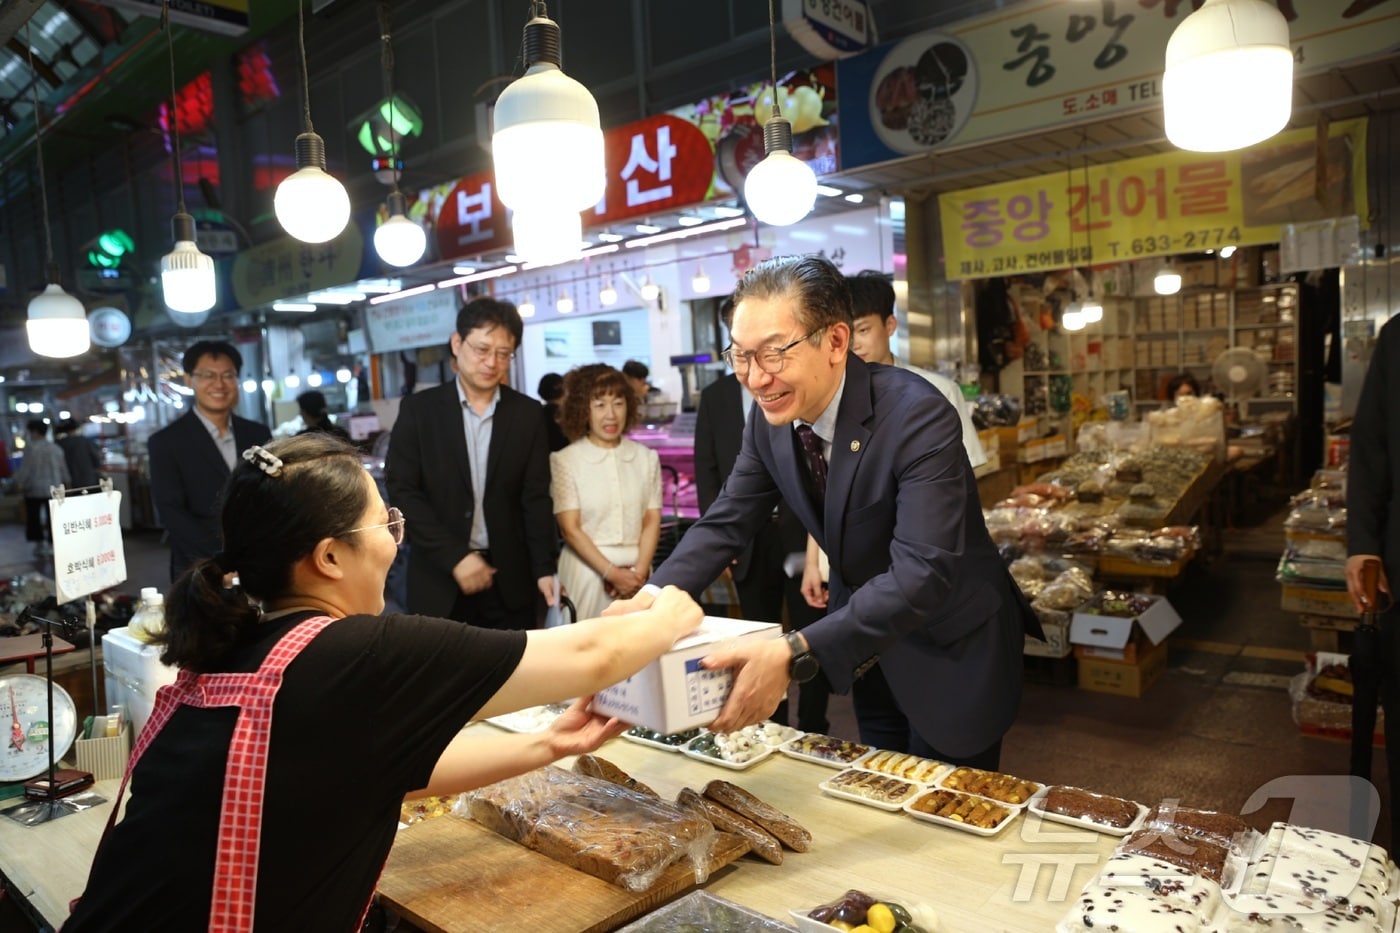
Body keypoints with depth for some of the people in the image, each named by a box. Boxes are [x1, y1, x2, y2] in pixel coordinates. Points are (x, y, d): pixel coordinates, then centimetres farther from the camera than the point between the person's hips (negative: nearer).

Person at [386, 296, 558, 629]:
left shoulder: (528, 414, 4)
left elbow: (536, 498, 2)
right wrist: (454, 557, -12)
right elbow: (401, 490, -5)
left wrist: (544, 568, -9)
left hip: (510, 578, 1)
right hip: (438, 577, -1)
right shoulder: (418, 409, 0)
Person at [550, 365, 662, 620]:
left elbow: (652, 521, 4)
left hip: (636, 573, 3)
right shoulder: (565, 461, -2)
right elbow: (570, 529, -6)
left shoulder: (647, 458, 7)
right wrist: (612, 573, -11)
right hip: (587, 570, -2)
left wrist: (639, 572, -9)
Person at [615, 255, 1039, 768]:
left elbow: (922, 573, -39)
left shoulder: (919, 416, -31)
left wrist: (794, 655, -50)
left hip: (951, 648, -6)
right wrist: (651, 598, -21)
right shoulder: (772, 418, -11)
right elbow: (727, 521, -4)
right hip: (868, 642, 6)